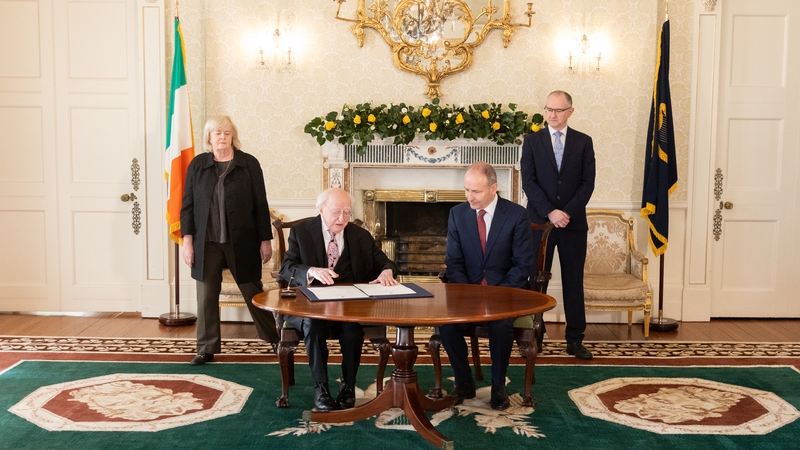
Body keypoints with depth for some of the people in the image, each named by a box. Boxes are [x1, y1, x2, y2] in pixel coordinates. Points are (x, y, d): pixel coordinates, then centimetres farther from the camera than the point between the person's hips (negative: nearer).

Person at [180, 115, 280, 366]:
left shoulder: (249, 164, -1)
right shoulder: (197, 165, 4)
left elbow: (260, 205, 0)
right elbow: (187, 204, 5)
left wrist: (265, 240, -2)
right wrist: (187, 239, -2)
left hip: (242, 242, -1)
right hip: (206, 243, 2)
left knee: (253, 293, 8)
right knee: (206, 296, 6)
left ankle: (273, 338, 25)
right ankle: (207, 349, 18)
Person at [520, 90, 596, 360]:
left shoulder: (583, 142, 5)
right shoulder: (532, 141, 4)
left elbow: (588, 182, -1)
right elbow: (528, 181, -4)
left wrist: (568, 212, -13)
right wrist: (550, 212, -15)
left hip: (574, 223, 1)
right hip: (540, 221, 0)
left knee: (574, 282, 5)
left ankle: (575, 340, 12)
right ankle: (535, 336, 13)